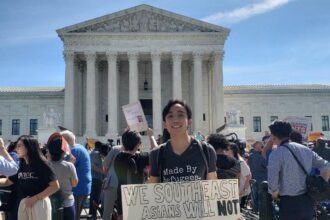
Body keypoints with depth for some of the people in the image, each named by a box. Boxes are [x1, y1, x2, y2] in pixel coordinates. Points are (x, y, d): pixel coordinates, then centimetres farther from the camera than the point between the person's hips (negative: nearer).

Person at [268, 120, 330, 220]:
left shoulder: (276, 154, -13)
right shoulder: (305, 149, 5)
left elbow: (272, 182, -17)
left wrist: (275, 195, 3)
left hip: (289, 202, -5)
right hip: (308, 200, 6)